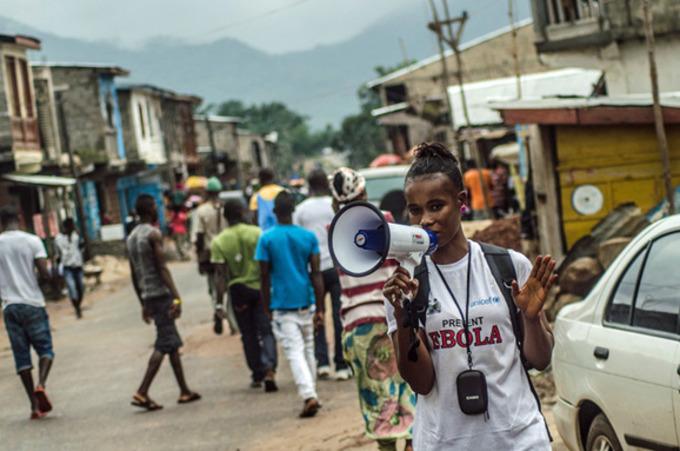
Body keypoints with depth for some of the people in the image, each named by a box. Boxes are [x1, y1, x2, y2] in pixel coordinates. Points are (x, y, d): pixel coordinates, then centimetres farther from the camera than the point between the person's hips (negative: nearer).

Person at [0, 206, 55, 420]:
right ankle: (41, 384, -18)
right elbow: (45, 273, -10)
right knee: (45, 348, 9)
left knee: (21, 355, 6)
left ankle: (34, 404, 2)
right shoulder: (32, 241, -4)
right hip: (33, 303, -2)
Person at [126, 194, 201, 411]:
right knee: (163, 344, -9)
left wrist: (144, 305, 23)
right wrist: (177, 297, -20)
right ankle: (142, 392, -16)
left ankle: (185, 391, 16)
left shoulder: (131, 237, 15)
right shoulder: (154, 234, -10)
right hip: (161, 294, -9)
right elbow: (162, 268, -17)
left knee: (173, 343, 14)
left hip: (148, 296, 9)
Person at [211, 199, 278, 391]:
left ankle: (257, 375, 20)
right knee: (266, 331, 0)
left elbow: (220, 274, -11)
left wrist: (219, 302, -10)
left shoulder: (218, 242, -7)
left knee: (249, 335, 13)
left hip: (238, 290, 1)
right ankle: (269, 369, -19)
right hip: (260, 287, -1)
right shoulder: (256, 233, -7)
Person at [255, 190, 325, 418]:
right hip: (306, 303, 3)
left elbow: (265, 277, -5)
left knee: (294, 352, -6)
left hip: (282, 305, -3)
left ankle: (309, 396, -20)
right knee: (308, 350, 17)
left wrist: (267, 309, 4)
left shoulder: (267, 239, -6)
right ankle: (311, 392, 25)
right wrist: (319, 309, 0)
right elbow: (316, 273, -1)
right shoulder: (308, 236, 1)